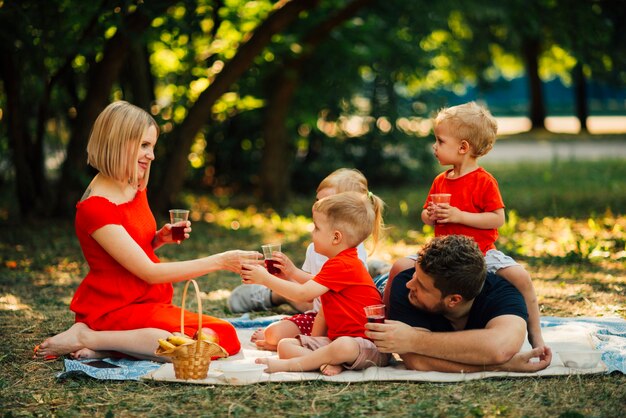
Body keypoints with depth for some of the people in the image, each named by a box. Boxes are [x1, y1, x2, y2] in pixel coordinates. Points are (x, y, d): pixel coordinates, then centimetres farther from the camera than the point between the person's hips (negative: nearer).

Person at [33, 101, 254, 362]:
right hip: (115, 309, -9)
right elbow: (149, 273, -19)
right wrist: (219, 261, -18)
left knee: (225, 336, -10)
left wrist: (161, 238, 2)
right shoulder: (95, 207, -18)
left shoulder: (136, 189, 9)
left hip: (148, 302, 9)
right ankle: (87, 337, -15)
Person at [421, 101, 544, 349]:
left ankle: (535, 336, -9)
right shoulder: (440, 181, 9)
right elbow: (425, 216, 17)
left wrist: (459, 216, -22)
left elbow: (498, 219, -15)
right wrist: (430, 216, -9)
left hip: (481, 252, -4)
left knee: (521, 277, -25)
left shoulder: (484, 182, -8)